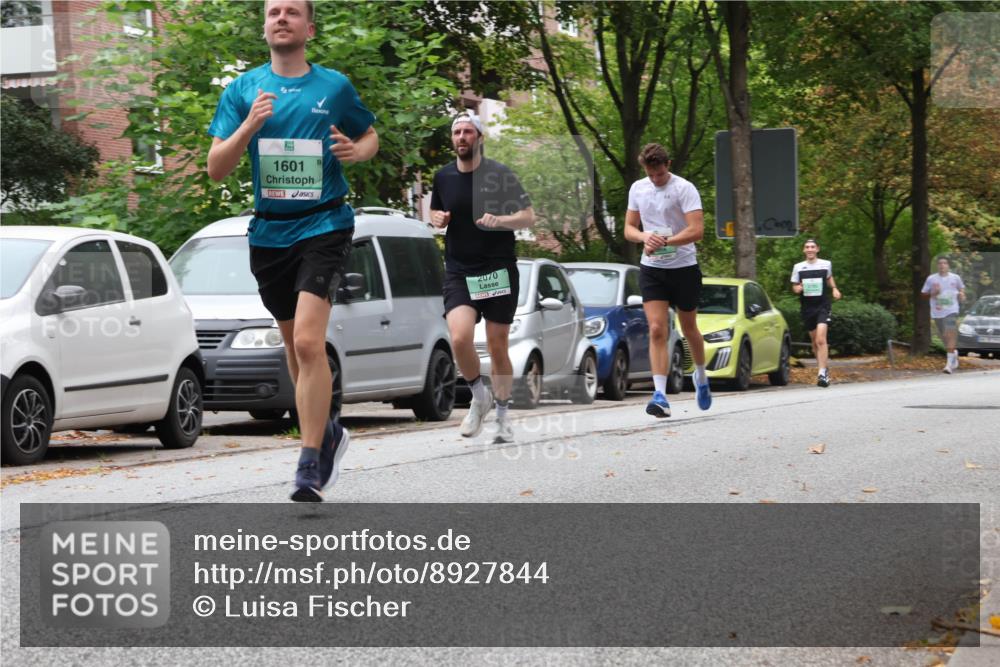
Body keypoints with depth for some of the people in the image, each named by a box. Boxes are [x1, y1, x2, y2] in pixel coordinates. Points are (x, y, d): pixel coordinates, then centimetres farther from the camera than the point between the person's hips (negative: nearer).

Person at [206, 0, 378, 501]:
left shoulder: (334, 87, 2)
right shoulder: (242, 90, 5)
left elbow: (370, 136, 18)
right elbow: (216, 169, 1)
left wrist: (356, 151, -6)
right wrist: (249, 126, -16)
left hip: (324, 226, -4)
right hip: (269, 230, 4)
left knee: (308, 341, -18)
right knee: (294, 346, 14)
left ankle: (309, 467, -15)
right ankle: (327, 434, 36)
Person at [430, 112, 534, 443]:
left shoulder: (500, 175, -3)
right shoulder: (443, 177, 7)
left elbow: (529, 216, -3)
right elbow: (435, 213, 23)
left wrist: (499, 220, -21)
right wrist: (438, 219, -1)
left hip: (499, 271, -2)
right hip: (458, 273, 2)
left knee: (498, 348, 3)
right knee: (460, 338, -20)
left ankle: (502, 416, 20)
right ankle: (479, 397, 5)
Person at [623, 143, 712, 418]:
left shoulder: (685, 189, -11)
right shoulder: (637, 189, 5)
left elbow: (697, 230, -19)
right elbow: (629, 228, 9)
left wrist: (664, 241, -26)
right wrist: (645, 237, -13)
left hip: (684, 266, -3)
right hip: (651, 269, 3)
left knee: (689, 330, 12)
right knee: (657, 330, -11)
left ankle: (701, 377, 39)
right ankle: (660, 395, -17)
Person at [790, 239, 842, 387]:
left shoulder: (826, 264, 3)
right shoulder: (798, 267, 4)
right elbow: (794, 286, 13)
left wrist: (834, 289, 5)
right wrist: (798, 288, -10)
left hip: (822, 306, -3)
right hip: (807, 307, 3)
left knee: (821, 339, -18)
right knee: (814, 341, 11)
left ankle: (822, 374, -22)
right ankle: (824, 368, 31)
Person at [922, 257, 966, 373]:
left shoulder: (955, 278, 3)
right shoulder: (931, 279, 2)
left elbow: (961, 288, 22)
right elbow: (924, 294, 7)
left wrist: (961, 294, 1)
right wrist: (933, 293, -12)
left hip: (951, 311, -2)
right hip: (937, 312, 2)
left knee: (950, 335, -15)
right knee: (944, 337, 13)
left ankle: (949, 363, -17)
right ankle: (954, 354, 41)